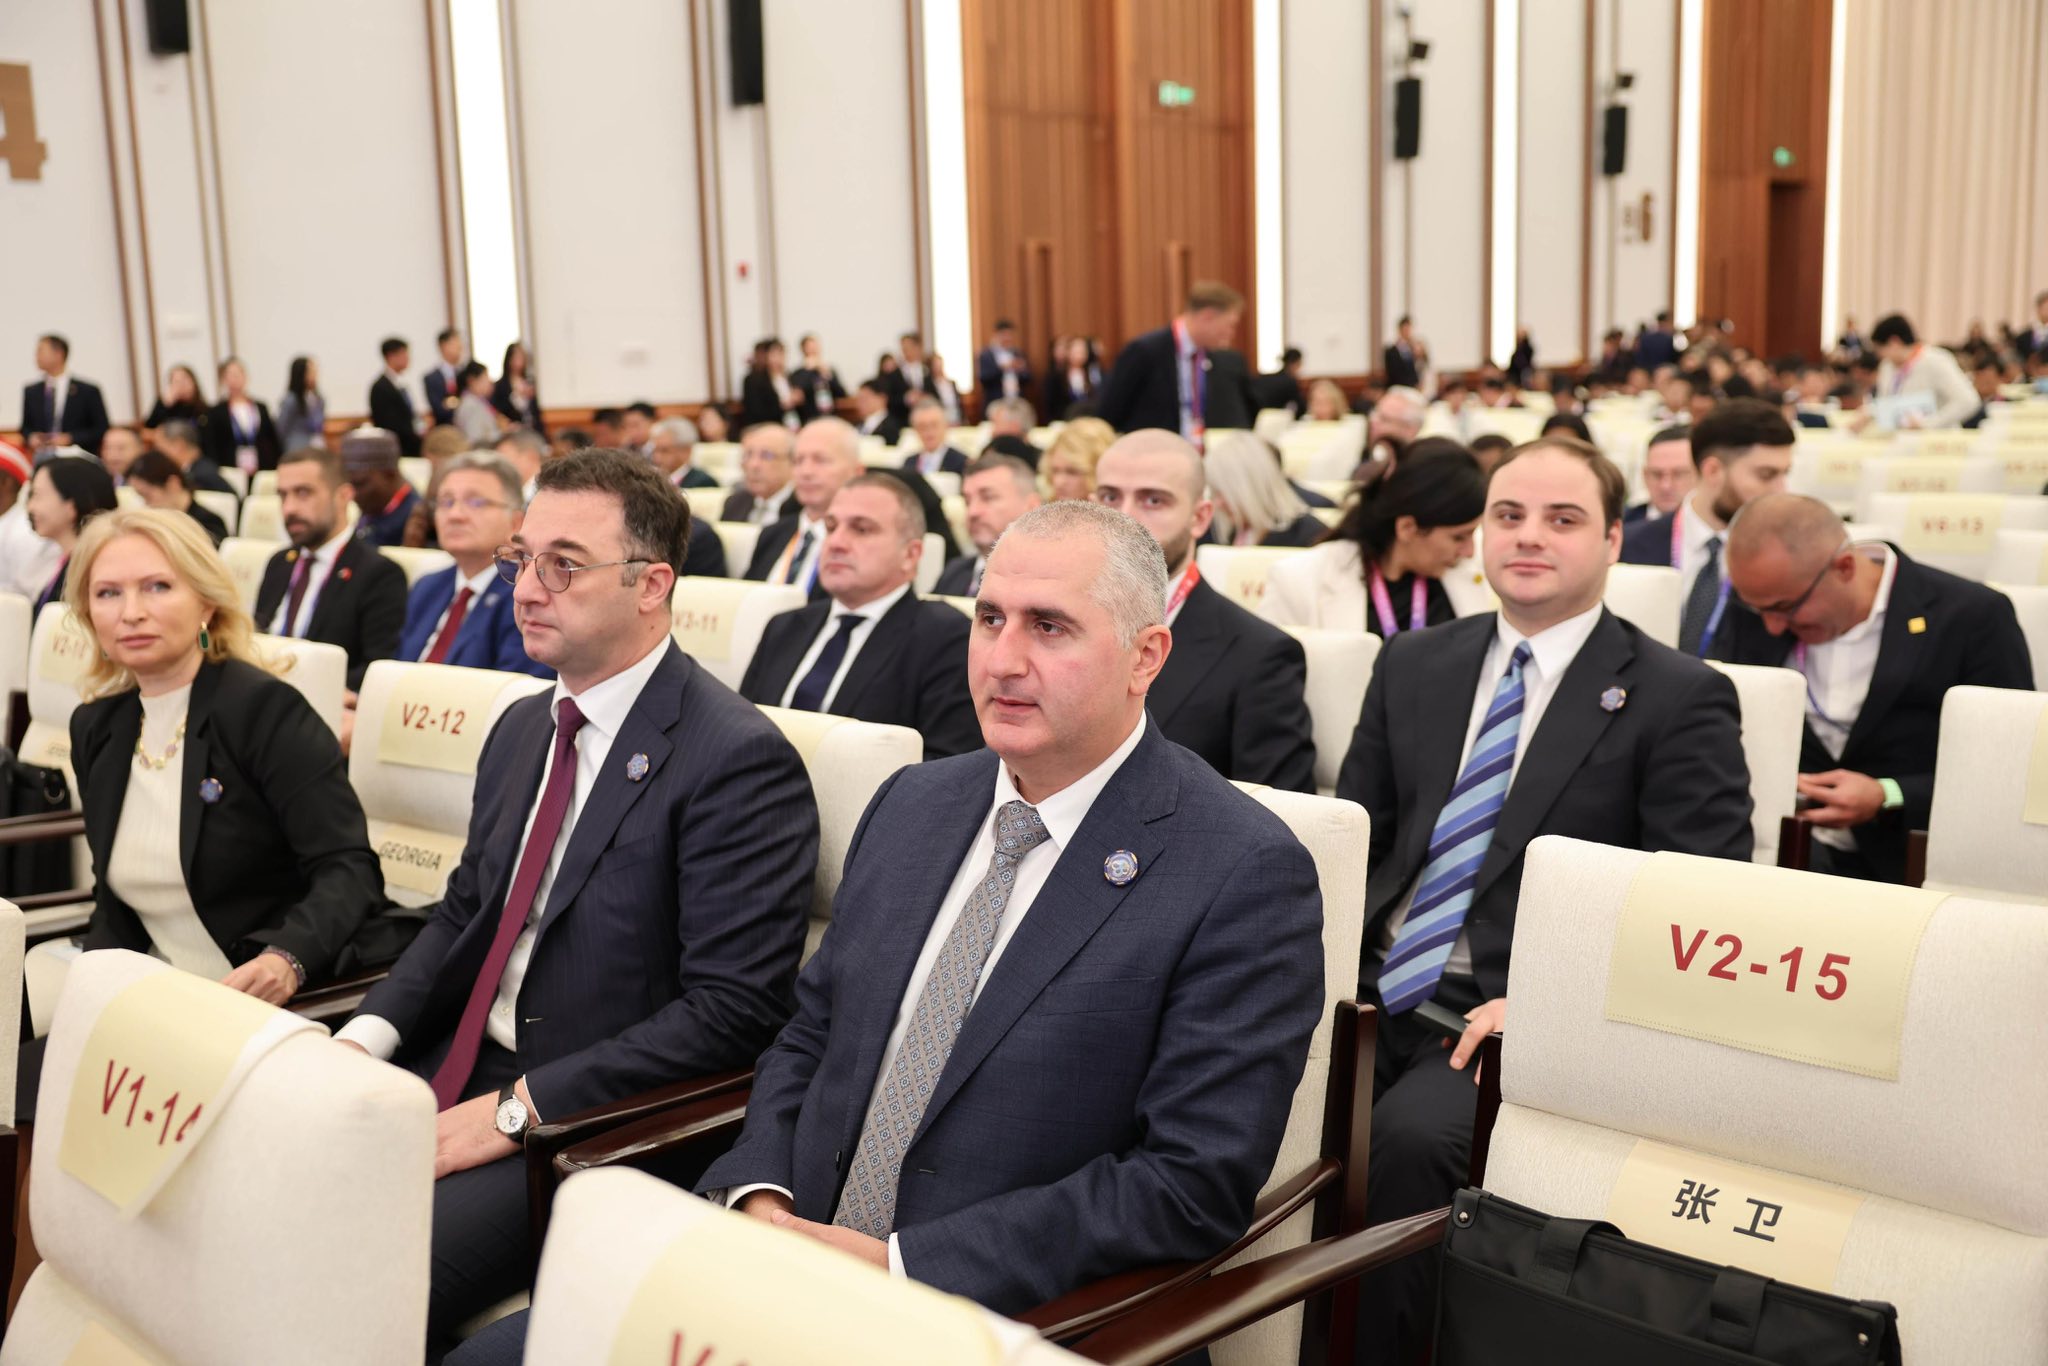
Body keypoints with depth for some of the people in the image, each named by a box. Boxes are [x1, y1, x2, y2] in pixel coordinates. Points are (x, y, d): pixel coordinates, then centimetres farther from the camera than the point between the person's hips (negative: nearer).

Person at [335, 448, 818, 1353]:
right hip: (454, 1072, 8)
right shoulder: (522, 728, 12)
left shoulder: (740, 760, -16)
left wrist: (519, 1107, -20)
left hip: (594, 1119, -7)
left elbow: (733, 1010, -20)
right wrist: (366, 1037, 0)